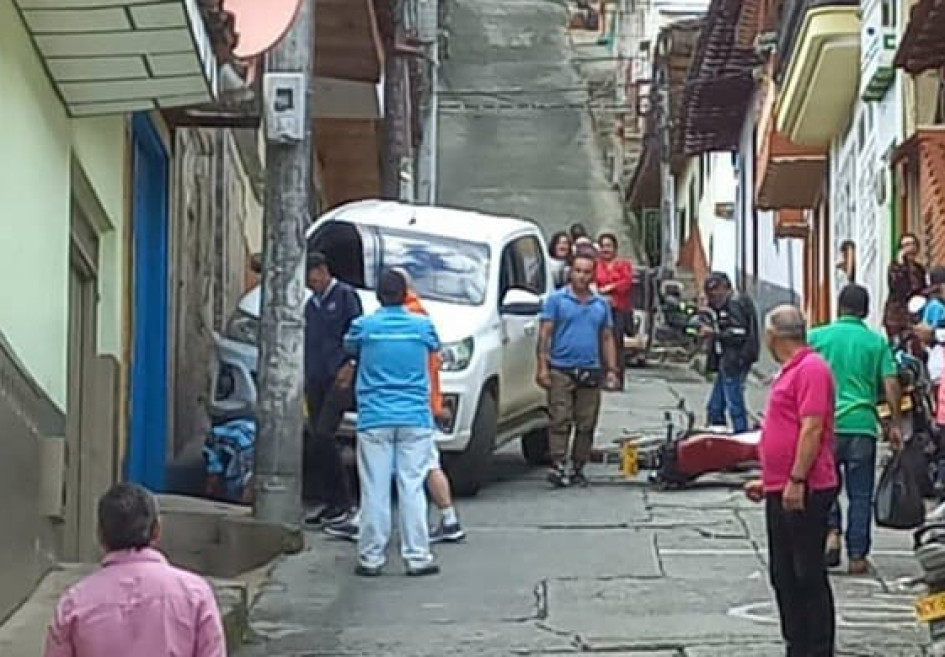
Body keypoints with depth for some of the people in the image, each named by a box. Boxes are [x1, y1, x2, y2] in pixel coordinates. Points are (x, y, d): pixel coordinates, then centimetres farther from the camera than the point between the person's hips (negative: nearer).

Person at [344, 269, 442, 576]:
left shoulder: (363, 326, -2)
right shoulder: (422, 325, 1)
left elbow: (349, 349, 16)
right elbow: (435, 347, 19)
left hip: (374, 419, -1)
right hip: (415, 417, 1)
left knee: (375, 489, 2)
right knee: (412, 487, 3)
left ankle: (371, 557, 4)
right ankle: (417, 556, 3)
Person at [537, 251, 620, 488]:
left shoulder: (601, 304, 14)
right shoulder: (556, 299, 3)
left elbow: (607, 338, 17)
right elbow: (544, 334, -1)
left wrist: (611, 370, 9)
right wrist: (542, 366, -10)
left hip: (590, 371, 4)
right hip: (561, 370, -4)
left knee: (586, 425, 4)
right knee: (560, 421, -10)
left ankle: (577, 468, 12)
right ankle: (558, 466, -13)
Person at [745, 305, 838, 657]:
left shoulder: (811, 369, -13)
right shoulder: (790, 371, 18)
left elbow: (812, 428, -20)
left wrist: (796, 481, -23)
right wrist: (768, 481, 24)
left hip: (804, 493, -10)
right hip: (781, 492, 10)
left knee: (809, 576, -5)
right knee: (784, 577, 13)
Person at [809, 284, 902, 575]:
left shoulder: (818, 336, 3)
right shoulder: (877, 342, 4)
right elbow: (891, 384, -1)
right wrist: (894, 425, 6)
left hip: (826, 422, 0)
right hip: (863, 423, 0)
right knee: (860, 494, 7)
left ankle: (831, 530, -8)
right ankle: (857, 556, 6)